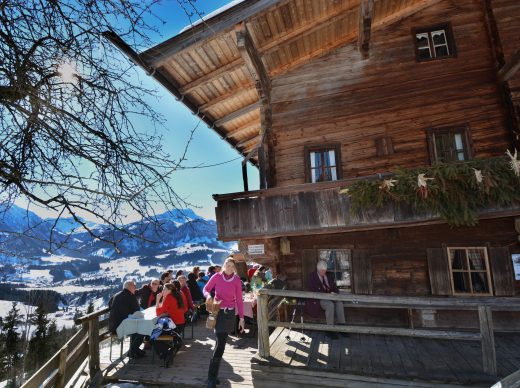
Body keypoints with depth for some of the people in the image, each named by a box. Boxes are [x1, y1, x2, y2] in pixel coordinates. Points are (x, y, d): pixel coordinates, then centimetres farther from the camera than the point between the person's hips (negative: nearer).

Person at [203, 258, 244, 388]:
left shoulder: (237, 280, -5)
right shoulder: (216, 277, -8)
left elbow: (239, 300, -2)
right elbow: (206, 289, 3)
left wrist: (241, 318, -3)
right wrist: (208, 295, -20)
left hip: (230, 313, 2)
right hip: (218, 312, -1)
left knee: (220, 343, 9)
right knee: (221, 344, -6)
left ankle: (212, 377, 23)